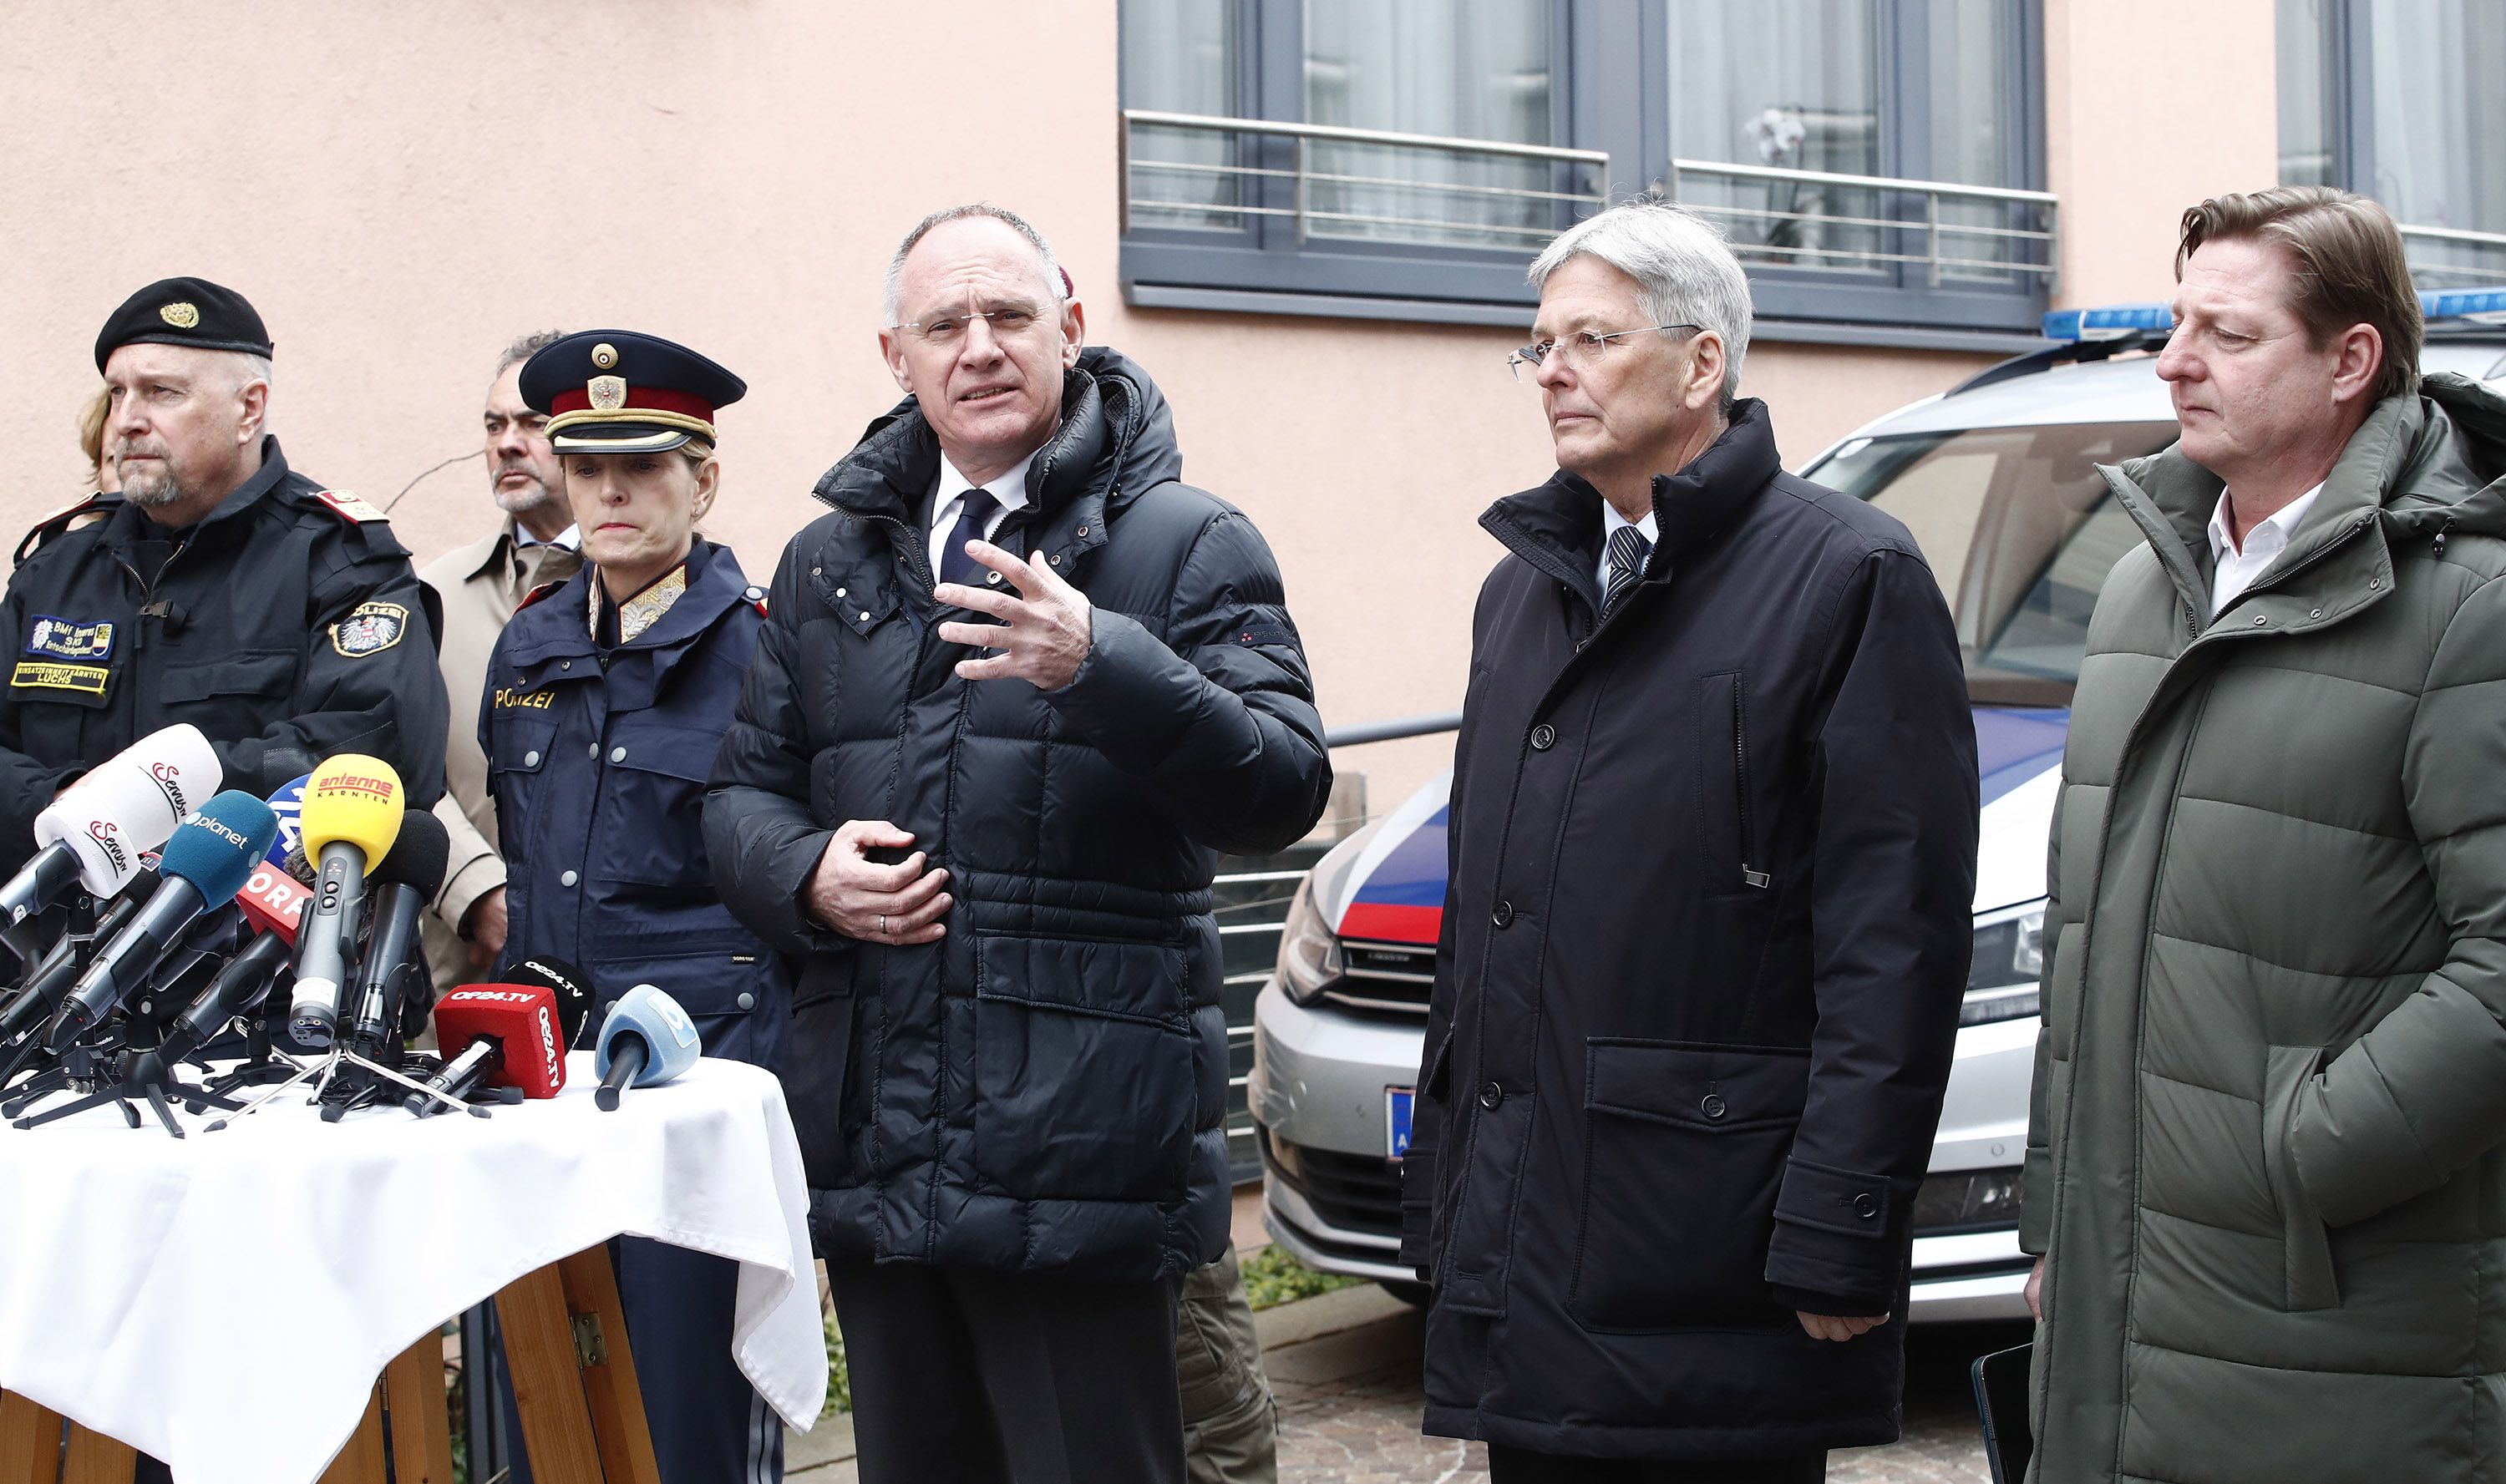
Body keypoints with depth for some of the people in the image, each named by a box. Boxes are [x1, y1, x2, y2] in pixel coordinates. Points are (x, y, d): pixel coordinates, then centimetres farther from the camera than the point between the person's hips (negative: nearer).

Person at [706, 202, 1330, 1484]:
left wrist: (1100, 666, -28)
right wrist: (807, 873, -5)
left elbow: (1280, 791, -13)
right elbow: (744, 790, 18)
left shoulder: (1189, 544, -1)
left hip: (1082, 1166, -5)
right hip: (873, 1160, 5)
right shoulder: (828, 563, 16)